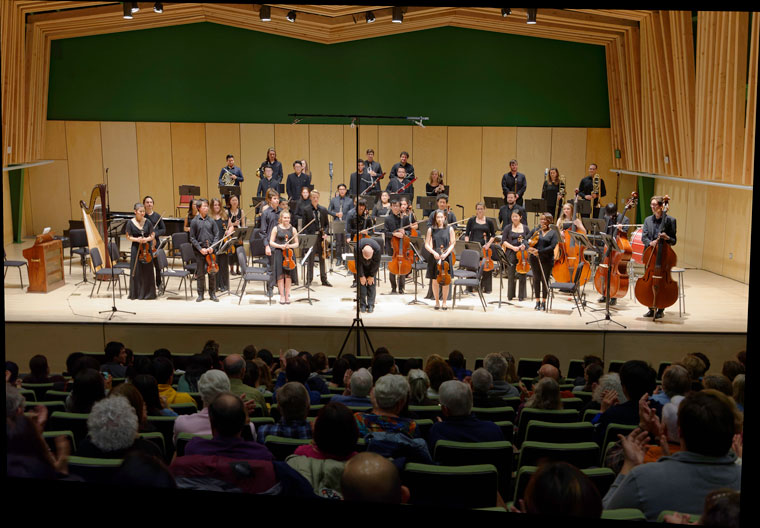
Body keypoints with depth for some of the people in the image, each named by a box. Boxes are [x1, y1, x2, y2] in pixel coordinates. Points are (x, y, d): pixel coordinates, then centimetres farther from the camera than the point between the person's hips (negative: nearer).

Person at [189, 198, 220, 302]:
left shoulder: (211, 221, 3)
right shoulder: (195, 221, -1)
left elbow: (217, 235, 4)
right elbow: (192, 238, -1)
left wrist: (212, 247, -10)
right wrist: (200, 249, -10)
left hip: (211, 250, 1)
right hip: (199, 250, -1)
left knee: (212, 272, 4)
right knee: (200, 273, 5)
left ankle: (212, 294, 14)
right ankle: (200, 294, 14)